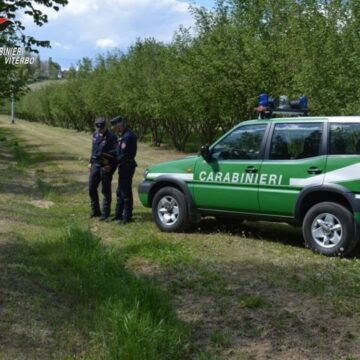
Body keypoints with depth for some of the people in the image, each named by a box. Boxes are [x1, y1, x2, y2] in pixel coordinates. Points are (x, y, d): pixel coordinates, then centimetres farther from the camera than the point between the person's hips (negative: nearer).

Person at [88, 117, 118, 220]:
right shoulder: (95, 135, 11)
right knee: (92, 188, 11)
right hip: (96, 164, 7)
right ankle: (95, 211, 25)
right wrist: (91, 162, 18)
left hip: (106, 166, -7)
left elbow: (115, 152, -16)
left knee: (106, 190, 0)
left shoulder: (111, 137, -12)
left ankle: (105, 213, 8)